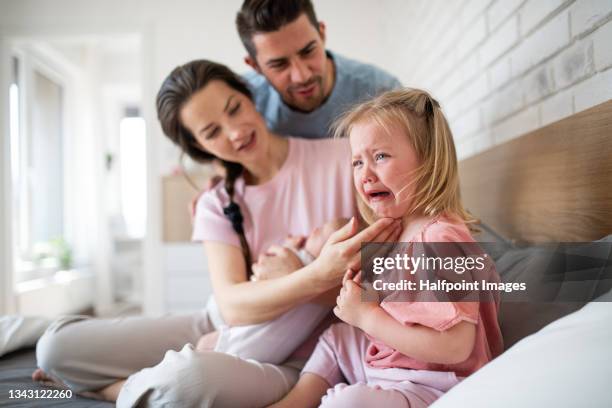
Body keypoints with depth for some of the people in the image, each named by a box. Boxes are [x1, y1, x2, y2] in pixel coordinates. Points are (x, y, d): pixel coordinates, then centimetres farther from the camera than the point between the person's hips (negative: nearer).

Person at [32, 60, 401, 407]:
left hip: (295, 361, -3)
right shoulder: (216, 205, 0)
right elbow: (233, 306, -17)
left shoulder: (343, 160, -11)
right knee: (58, 345, -4)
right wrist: (319, 275, -34)